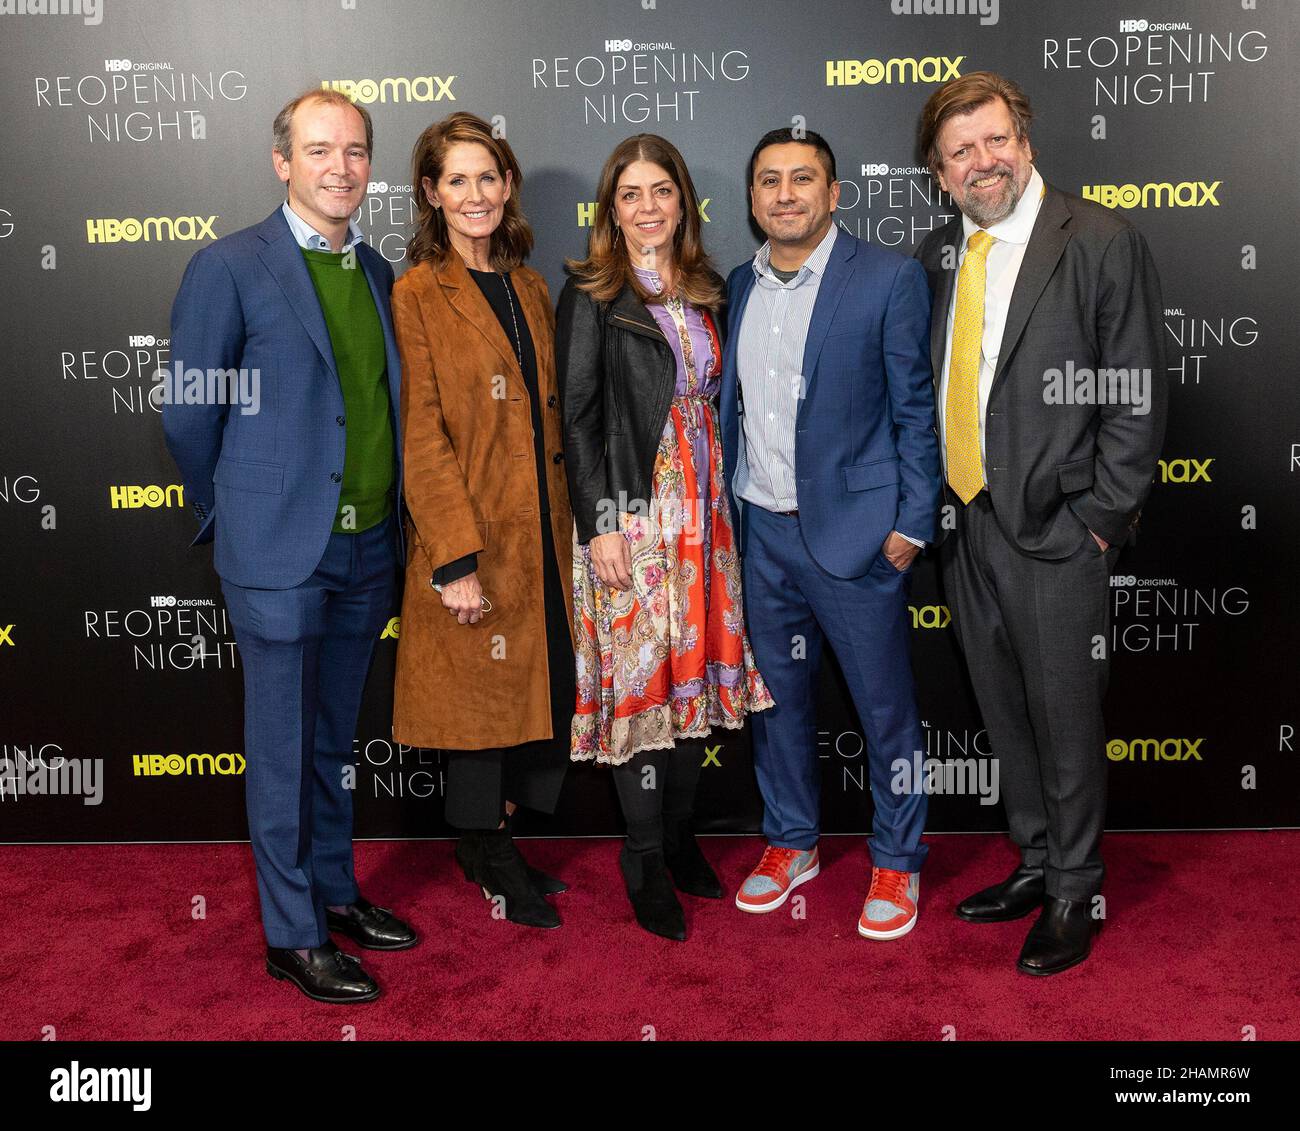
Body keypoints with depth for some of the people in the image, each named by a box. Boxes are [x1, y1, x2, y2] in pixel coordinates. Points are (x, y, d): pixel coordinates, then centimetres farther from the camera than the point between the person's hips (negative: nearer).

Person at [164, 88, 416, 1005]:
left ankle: (334, 891, 34)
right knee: (284, 748, 5)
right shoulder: (230, 267, -9)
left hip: (369, 547, 6)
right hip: (279, 554, -6)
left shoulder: (379, 274, 10)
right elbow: (189, 417, -5)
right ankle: (292, 935, 19)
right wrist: (234, 517, 4)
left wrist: (388, 516, 12)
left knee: (334, 738, 18)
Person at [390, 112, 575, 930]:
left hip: (541, 536, 7)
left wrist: (565, 524, 9)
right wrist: (456, 558, -18)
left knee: (542, 690, 11)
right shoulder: (418, 295, -7)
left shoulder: (530, 289, 13)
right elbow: (421, 437, -13)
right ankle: (491, 859, 24)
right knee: (480, 695, 5)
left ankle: (494, 846, 29)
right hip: (473, 540, -6)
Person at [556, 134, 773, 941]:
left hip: (702, 506, 6)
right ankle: (647, 859, 13)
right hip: (630, 509, -5)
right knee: (639, 676, -1)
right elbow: (578, 413, -8)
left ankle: (680, 834, 25)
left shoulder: (706, 291, 13)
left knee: (698, 670, 9)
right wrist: (599, 523, -14)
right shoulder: (593, 294, -3)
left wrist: (720, 502, 10)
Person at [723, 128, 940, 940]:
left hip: (853, 531, -5)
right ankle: (792, 843, 34)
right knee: (778, 693, 15)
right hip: (762, 530, 5)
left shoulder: (889, 279, -6)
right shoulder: (740, 286, 9)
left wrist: (913, 521, -11)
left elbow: (917, 408, -6)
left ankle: (897, 862, 25)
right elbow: (735, 406, 13)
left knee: (885, 705, 6)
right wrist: (727, 506, 8)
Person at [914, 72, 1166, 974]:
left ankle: (1074, 896, 24)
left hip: (1057, 529, -5)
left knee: (1065, 718, 5)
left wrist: (1099, 518, -12)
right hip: (965, 525, 6)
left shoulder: (1102, 242, -7)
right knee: (1004, 713, 16)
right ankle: (1037, 863, 35)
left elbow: (1137, 399, -9)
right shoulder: (935, 255, 9)